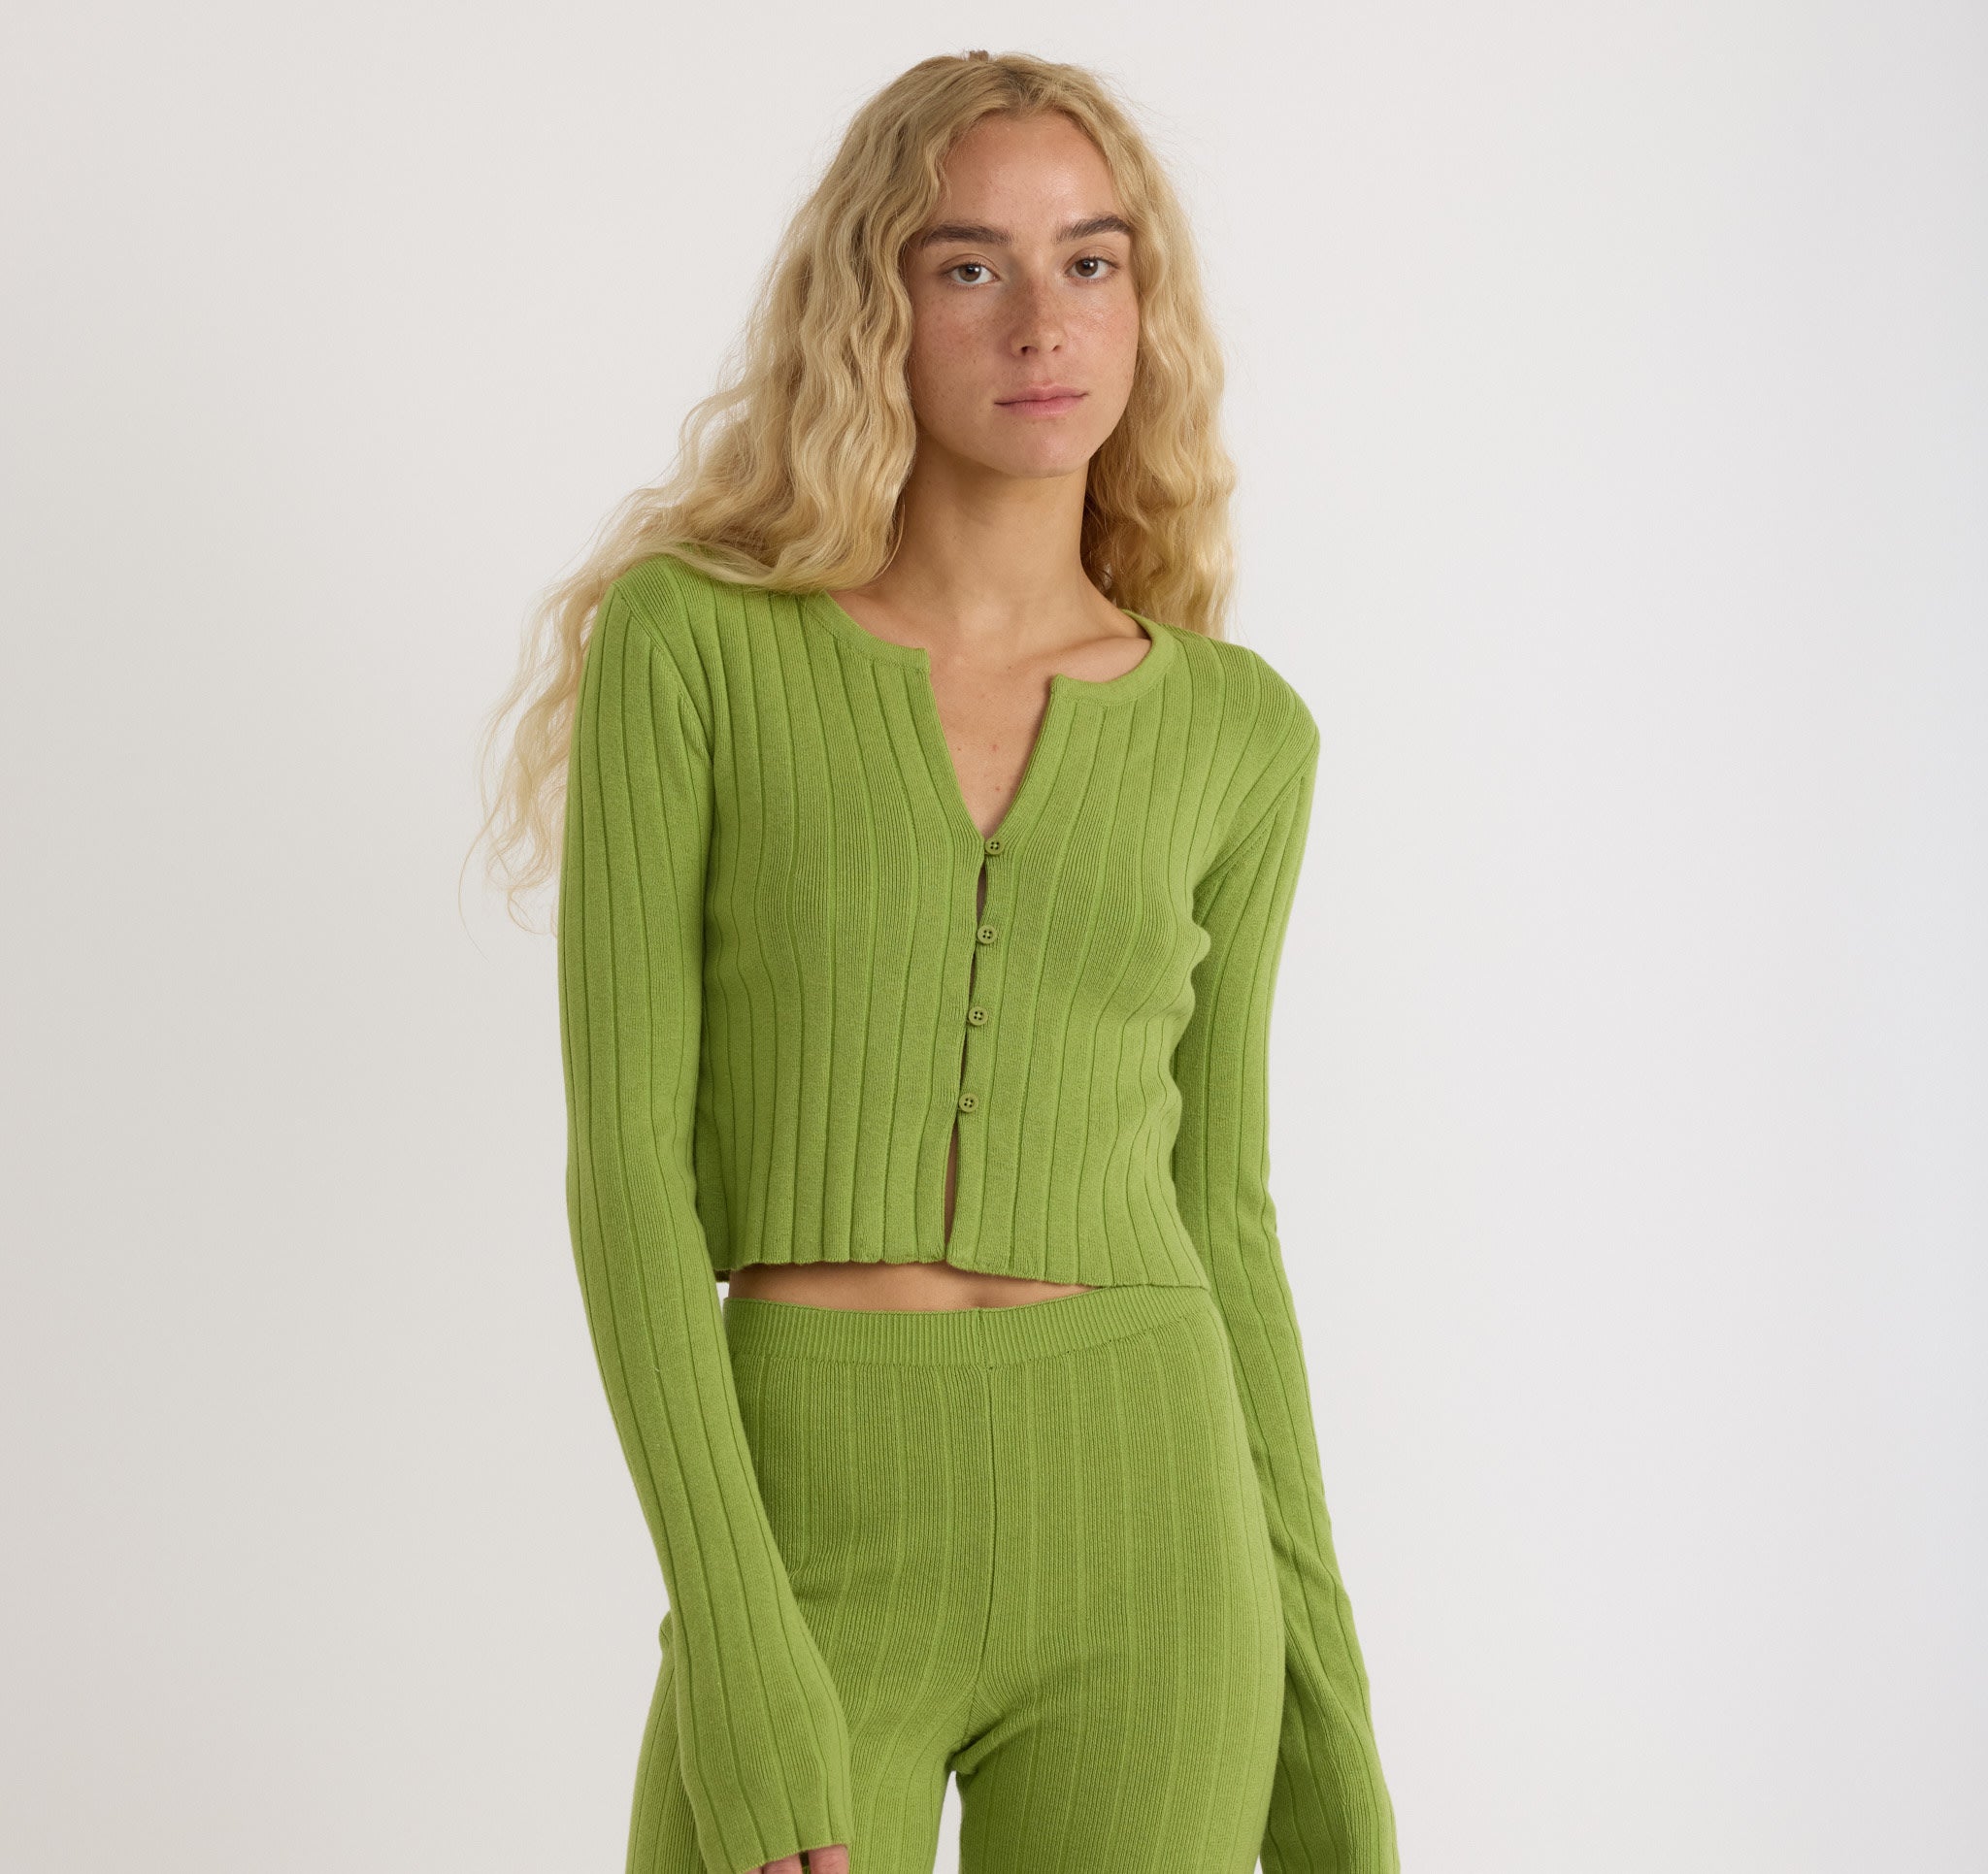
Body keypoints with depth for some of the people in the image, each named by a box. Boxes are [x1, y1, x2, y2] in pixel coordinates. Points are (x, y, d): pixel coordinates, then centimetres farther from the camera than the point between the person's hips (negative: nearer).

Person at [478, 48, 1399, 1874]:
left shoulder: (1237, 732, 7)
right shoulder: (691, 642, -2)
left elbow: (1216, 1211, 12)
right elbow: (627, 1160, -7)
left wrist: (1321, 1687, 9)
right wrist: (738, 1660, -15)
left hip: (1141, 1532, 2)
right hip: (812, 1553, -2)